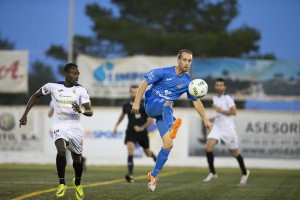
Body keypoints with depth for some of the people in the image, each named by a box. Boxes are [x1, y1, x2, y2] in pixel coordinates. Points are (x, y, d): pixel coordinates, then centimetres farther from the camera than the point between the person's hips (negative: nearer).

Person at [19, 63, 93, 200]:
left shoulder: (81, 90, -5)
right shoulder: (53, 86, -4)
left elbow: (90, 112, -8)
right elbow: (36, 96, 11)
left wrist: (81, 110, -31)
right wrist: (25, 114, 8)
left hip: (75, 127, 1)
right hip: (59, 126, -1)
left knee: (77, 158, 11)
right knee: (61, 150, -28)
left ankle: (77, 183, 41)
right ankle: (61, 183, -14)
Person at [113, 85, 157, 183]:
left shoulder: (143, 106, -12)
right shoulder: (126, 105, 1)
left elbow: (151, 120, -9)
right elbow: (122, 114, 23)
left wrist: (141, 128, -15)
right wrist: (116, 125, 23)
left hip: (142, 133, -1)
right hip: (130, 132, 2)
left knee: (148, 153, 16)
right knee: (130, 152, -20)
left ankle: (154, 156, 55)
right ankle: (130, 175, -26)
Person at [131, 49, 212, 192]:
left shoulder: (187, 82, 3)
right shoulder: (163, 72, -10)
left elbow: (196, 101, 12)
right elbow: (145, 83, -8)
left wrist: (205, 119, 7)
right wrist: (136, 102, -15)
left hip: (164, 113, 5)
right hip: (151, 105, -5)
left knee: (168, 145, -7)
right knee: (167, 103, -40)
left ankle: (153, 176, 9)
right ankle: (172, 127, -74)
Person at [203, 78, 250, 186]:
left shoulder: (227, 98, -10)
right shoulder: (215, 98, 12)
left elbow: (233, 112, -19)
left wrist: (219, 110, -19)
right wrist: (214, 118, 11)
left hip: (228, 128, -5)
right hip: (217, 127, 6)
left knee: (234, 153, 7)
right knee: (208, 147, -17)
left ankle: (245, 173, 29)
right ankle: (212, 173, -7)